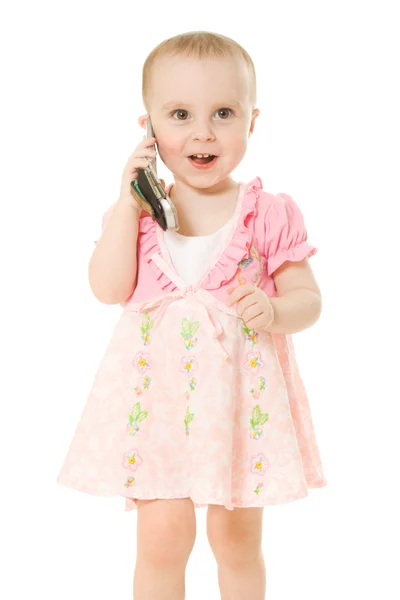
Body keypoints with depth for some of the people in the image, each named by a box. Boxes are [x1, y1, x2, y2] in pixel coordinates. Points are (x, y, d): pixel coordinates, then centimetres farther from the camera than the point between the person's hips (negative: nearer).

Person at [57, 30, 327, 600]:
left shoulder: (270, 214, -4)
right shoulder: (141, 209, 2)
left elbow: (307, 297, 0)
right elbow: (109, 288, -9)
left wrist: (275, 310, -22)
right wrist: (127, 203, -13)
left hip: (240, 391, 0)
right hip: (157, 391, 1)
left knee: (237, 539, 14)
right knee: (162, 535, 1)